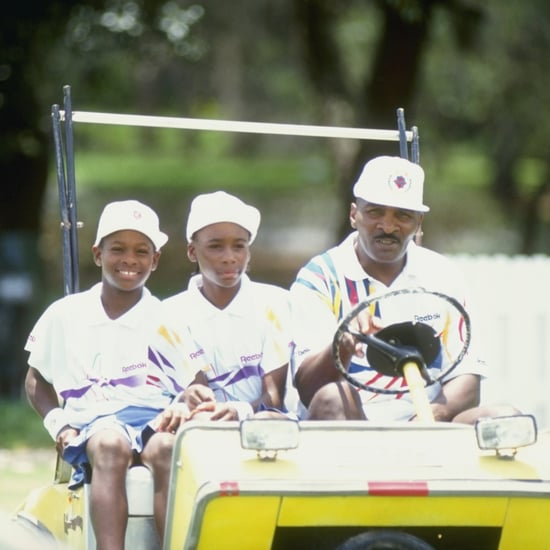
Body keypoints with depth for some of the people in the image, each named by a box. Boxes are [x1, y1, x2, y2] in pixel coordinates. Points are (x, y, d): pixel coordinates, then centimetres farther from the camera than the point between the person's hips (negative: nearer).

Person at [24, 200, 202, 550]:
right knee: (111, 443, -38)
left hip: (154, 418, 1)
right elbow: (37, 381, 24)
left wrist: (183, 406, -12)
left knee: (167, 449, -37)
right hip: (94, 422, 0)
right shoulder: (65, 315, 16)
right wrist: (59, 423, 4)